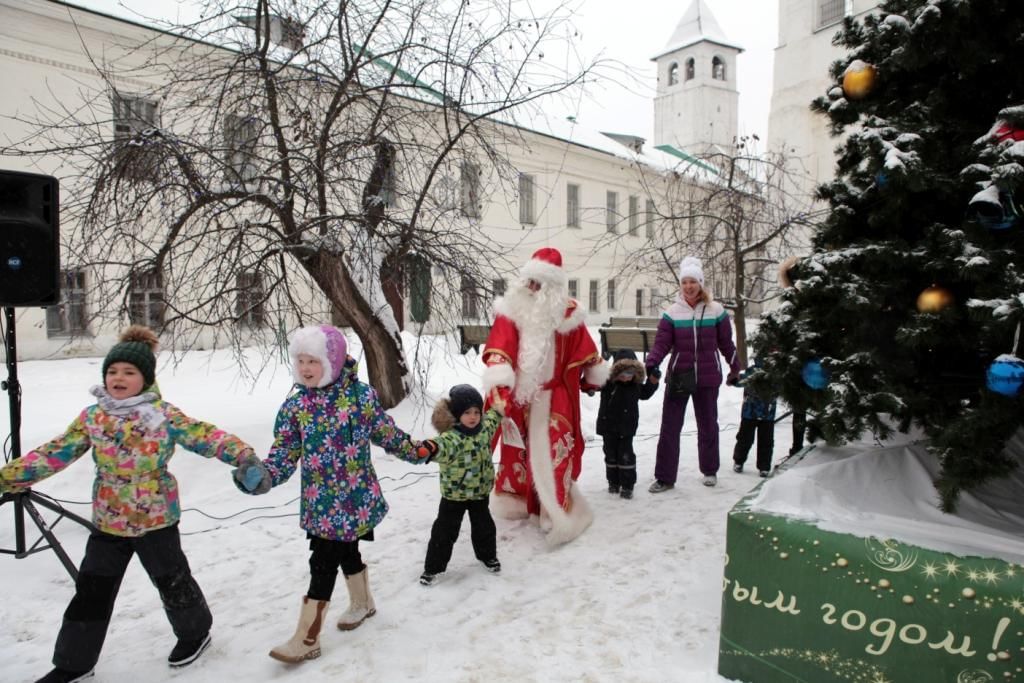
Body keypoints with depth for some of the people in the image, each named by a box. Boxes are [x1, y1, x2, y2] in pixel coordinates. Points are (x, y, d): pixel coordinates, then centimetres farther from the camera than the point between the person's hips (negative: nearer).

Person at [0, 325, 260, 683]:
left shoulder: (165, 415, -15)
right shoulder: (92, 417, -3)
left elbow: (206, 437, -23)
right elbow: (53, 454, 1)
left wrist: (244, 456, -37)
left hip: (156, 520, -3)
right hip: (107, 523, 4)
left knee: (173, 582, 13)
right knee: (91, 592, 14)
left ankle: (195, 632, 37)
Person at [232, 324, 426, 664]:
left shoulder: (360, 394, -10)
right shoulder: (294, 405, 0)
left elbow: (386, 432, 4)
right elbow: (284, 452, -4)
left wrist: (416, 450, 13)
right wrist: (263, 476, -22)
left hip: (353, 499, -4)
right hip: (319, 502, 4)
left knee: (323, 562, -2)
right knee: (346, 552, 22)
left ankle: (306, 638, 13)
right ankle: (362, 603, 48)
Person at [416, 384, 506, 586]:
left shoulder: (483, 428, -4)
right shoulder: (452, 437, -28)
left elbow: (490, 422, 22)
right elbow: (444, 445, -52)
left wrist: (496, 411, 41)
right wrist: (431, 448, -75)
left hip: (480, 492, 6)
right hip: (454, 494, -6)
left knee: (484, 527, 22)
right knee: (445, 531, 5)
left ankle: (488, 555, 46)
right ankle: (433, 567, 23)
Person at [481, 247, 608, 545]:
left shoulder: (566, 311, -3)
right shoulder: (513, 308, -7)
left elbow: (584, 347, 9)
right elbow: (499, 346, -16)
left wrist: (593, 376, 19)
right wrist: (498, 382, -29)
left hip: (553, 396, -1)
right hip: (518, 394, 1)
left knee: (551, 452, -3)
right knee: (516, 448, 15)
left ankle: (556, 513, 5)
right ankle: (516, 500, 35)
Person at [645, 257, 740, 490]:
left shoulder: (716, 310, 0)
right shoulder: (672, 312, -2)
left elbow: (726, 343, 7)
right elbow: (661, 343, -8)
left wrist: (735, 367, 12)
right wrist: (652, 363, -24)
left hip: (708, 377, 1)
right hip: (678, 376, 0)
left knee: (708, 424, 15)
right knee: (669, 427, -1)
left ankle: (710, 470, 33)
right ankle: (664, 477, 6)